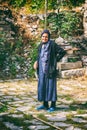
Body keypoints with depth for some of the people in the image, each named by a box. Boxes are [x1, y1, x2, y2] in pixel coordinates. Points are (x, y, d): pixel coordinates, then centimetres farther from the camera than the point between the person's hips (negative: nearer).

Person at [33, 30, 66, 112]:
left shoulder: (52, 44, -9)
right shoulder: (40, 46, 12)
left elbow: (63, 52, -10)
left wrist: (55, 60, -8)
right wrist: (36, 62, 6)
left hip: (50, 69, -7)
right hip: (42, 69, 7)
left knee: (51, 86, -3)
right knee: (42, 86, 8)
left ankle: (53, 105, 5)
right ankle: (45, 104, 18)